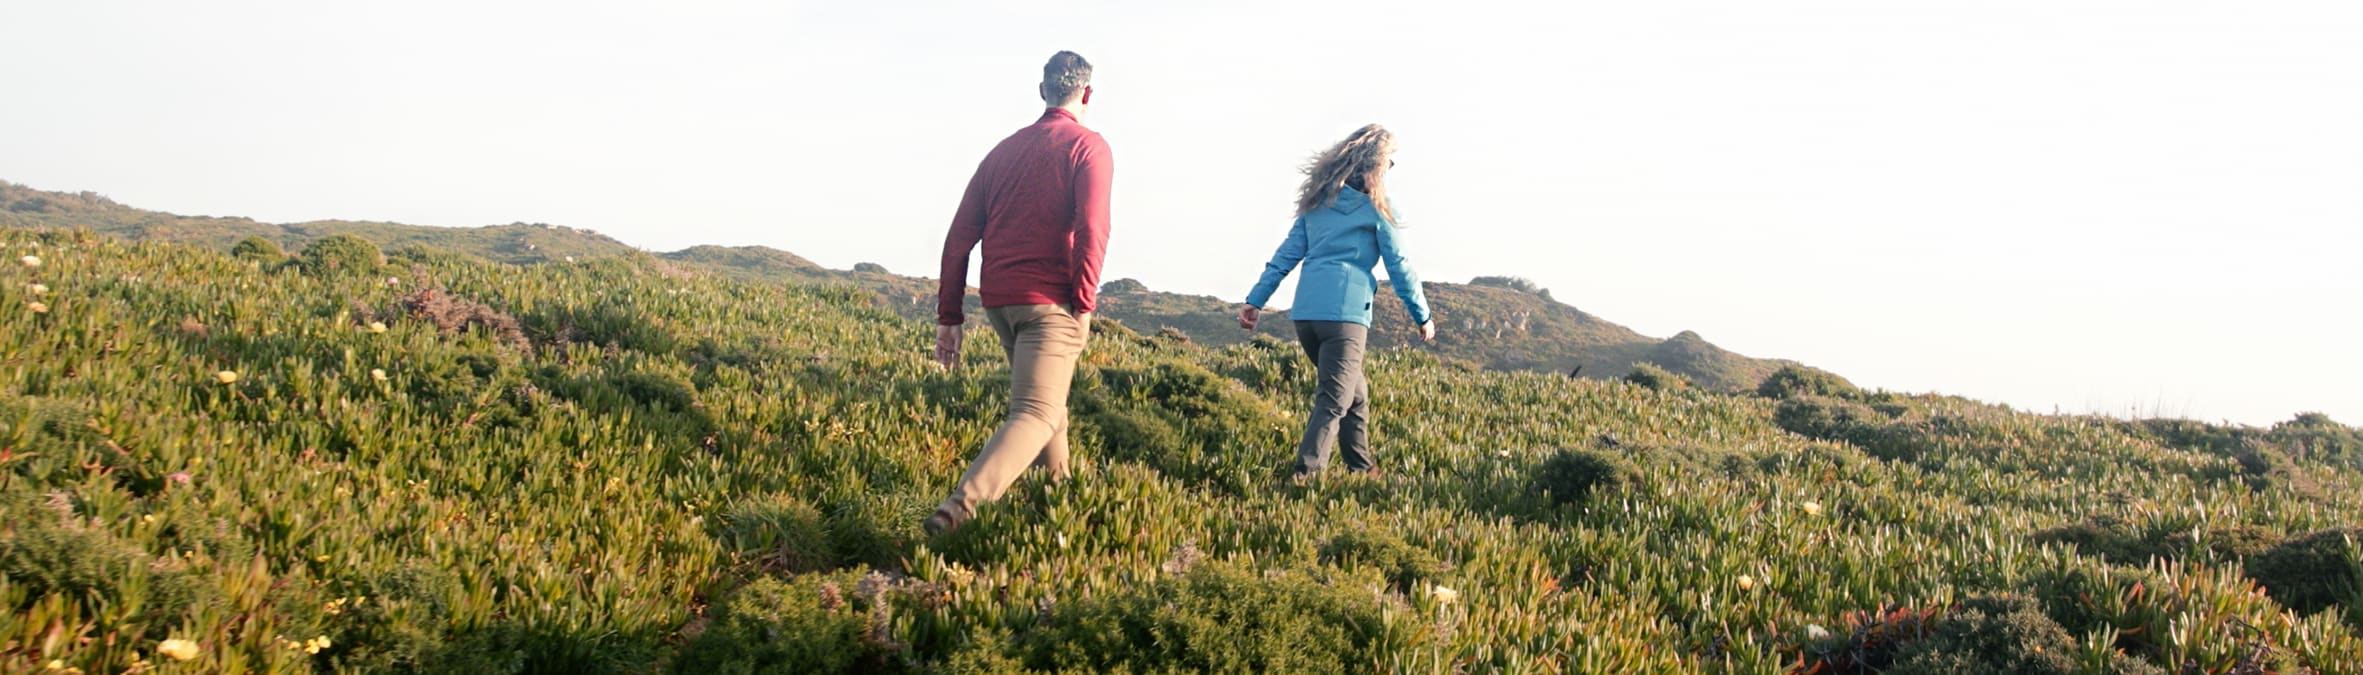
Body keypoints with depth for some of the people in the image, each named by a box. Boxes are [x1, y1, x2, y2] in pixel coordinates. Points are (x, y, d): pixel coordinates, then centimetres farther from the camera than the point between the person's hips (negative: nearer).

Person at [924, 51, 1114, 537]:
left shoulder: (1003, 150, 15)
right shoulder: (1088, 148, -1)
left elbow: (960, 237, 10)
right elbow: (1091, 231, -17)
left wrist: (949, 316, 12)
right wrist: (1084, 306, -12)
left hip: (998, 301, 6)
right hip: (1050, 301, -6)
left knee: (1047, 396, 26)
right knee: (1035, 415, -11)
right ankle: (961, 505, -30)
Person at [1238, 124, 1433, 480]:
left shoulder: (1318, 201, 16)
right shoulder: (1373, 206, 1)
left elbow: (1287, 253, 13)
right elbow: (1399, 264, 3)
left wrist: (1256, 300, 12)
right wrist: (1423, 316, 11)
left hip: (1304, 311, 6)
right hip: (1344, 313, -6)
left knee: (1355, 390, 21)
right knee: (1333, 401, -8)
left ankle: (1362, 467, 27)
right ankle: (1305, 474, -21)